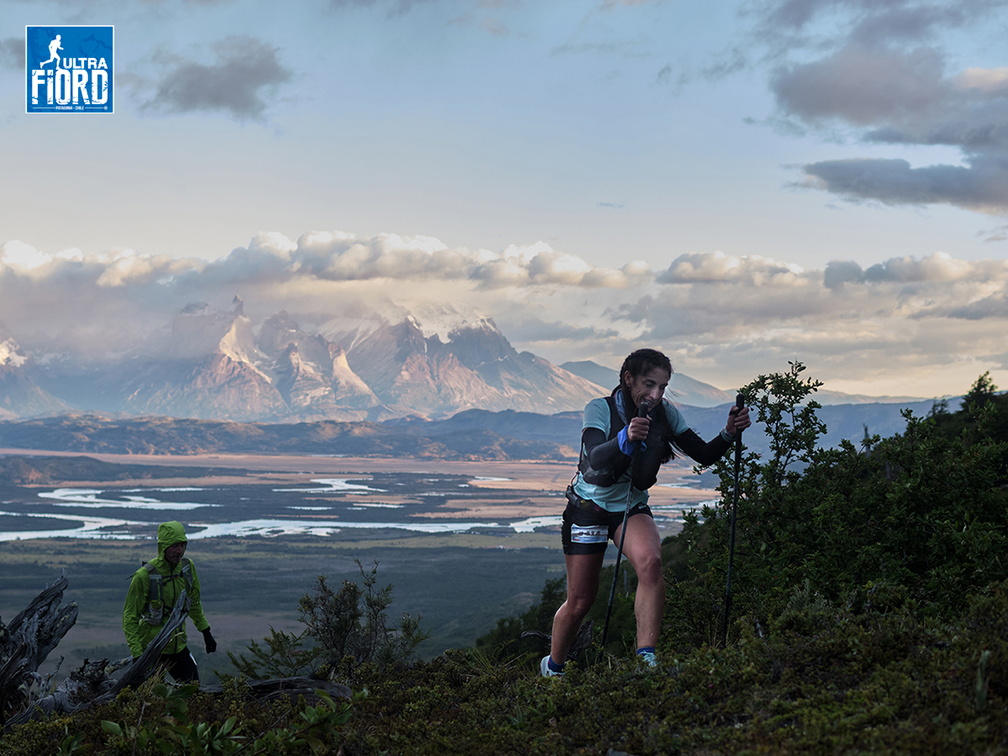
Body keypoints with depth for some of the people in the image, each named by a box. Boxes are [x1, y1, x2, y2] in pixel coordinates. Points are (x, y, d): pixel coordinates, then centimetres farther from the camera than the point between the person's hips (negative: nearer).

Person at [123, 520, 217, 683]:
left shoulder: (187, 566, -2)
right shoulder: (144, 576, -19)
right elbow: (130, 617, -14)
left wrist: (206, 632, 16)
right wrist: (136, 654, -20)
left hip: (178, 645, 5)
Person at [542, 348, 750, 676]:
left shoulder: (665, 413, -7)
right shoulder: (600, 409, -19)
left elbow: (703, 455, -4)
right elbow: (596, 459, -36)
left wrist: (729, 434, -23)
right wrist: (625, 440, -55)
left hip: (632, 506, 3)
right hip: (589, 506, -3)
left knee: (650, 562, -30)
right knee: (580, 602, 1)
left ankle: (646, 659, -32)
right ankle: (552, 668, 27)